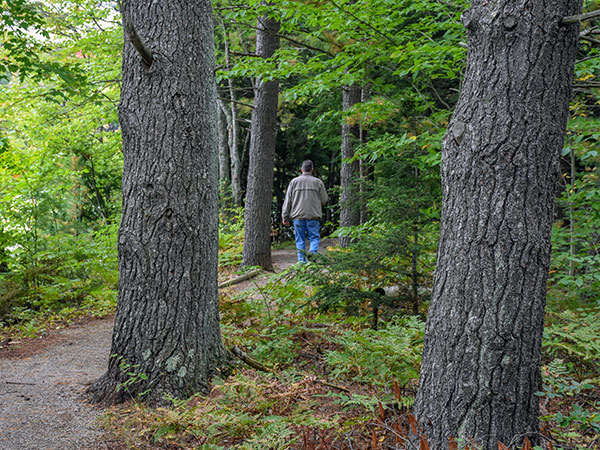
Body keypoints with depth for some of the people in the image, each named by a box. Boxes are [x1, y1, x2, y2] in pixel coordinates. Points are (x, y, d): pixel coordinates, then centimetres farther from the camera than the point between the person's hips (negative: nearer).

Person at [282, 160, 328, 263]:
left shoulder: (294, 181, 6)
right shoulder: (317, 182, 3)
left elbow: (288, 200, 4)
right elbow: (324, 199, 5)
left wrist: (285, 217, 6)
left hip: (298, 216, 1)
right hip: (313, 216, -1)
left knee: (300, 240, 7)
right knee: (314, 237, 4)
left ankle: (302, 261, 4)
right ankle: (313, 252, -21)